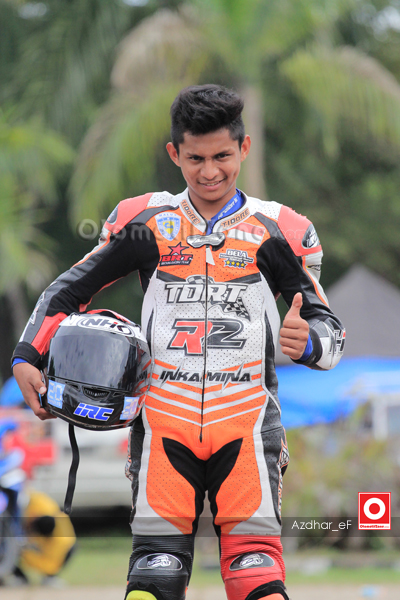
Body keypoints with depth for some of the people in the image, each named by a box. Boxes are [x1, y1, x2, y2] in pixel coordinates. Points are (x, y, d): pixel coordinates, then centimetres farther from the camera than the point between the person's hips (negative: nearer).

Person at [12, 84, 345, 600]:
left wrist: (306, 342, -17)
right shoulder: (144, 223, 8)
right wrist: (28, 356, 1)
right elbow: (70, 290, 15)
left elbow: (328, 327, 7)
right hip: (164, 420, 1)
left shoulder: (279, 232, 5)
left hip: (246, 422, -1)